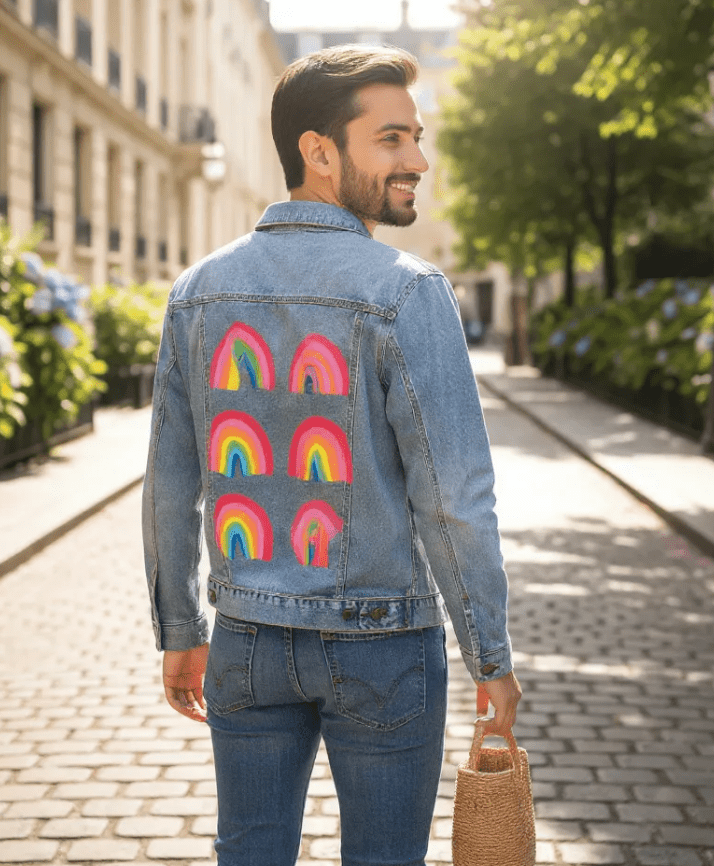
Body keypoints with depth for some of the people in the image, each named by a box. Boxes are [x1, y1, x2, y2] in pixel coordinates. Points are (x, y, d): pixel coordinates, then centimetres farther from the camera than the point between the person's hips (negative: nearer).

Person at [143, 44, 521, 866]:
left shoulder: (201, 290, -1)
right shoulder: (406, 292, -17)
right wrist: (491, 657, -6)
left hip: (249, 643, 4)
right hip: (382, 646, -4)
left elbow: (169, 483, 3)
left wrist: (178, 633, 14)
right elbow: (454, 497, -18)